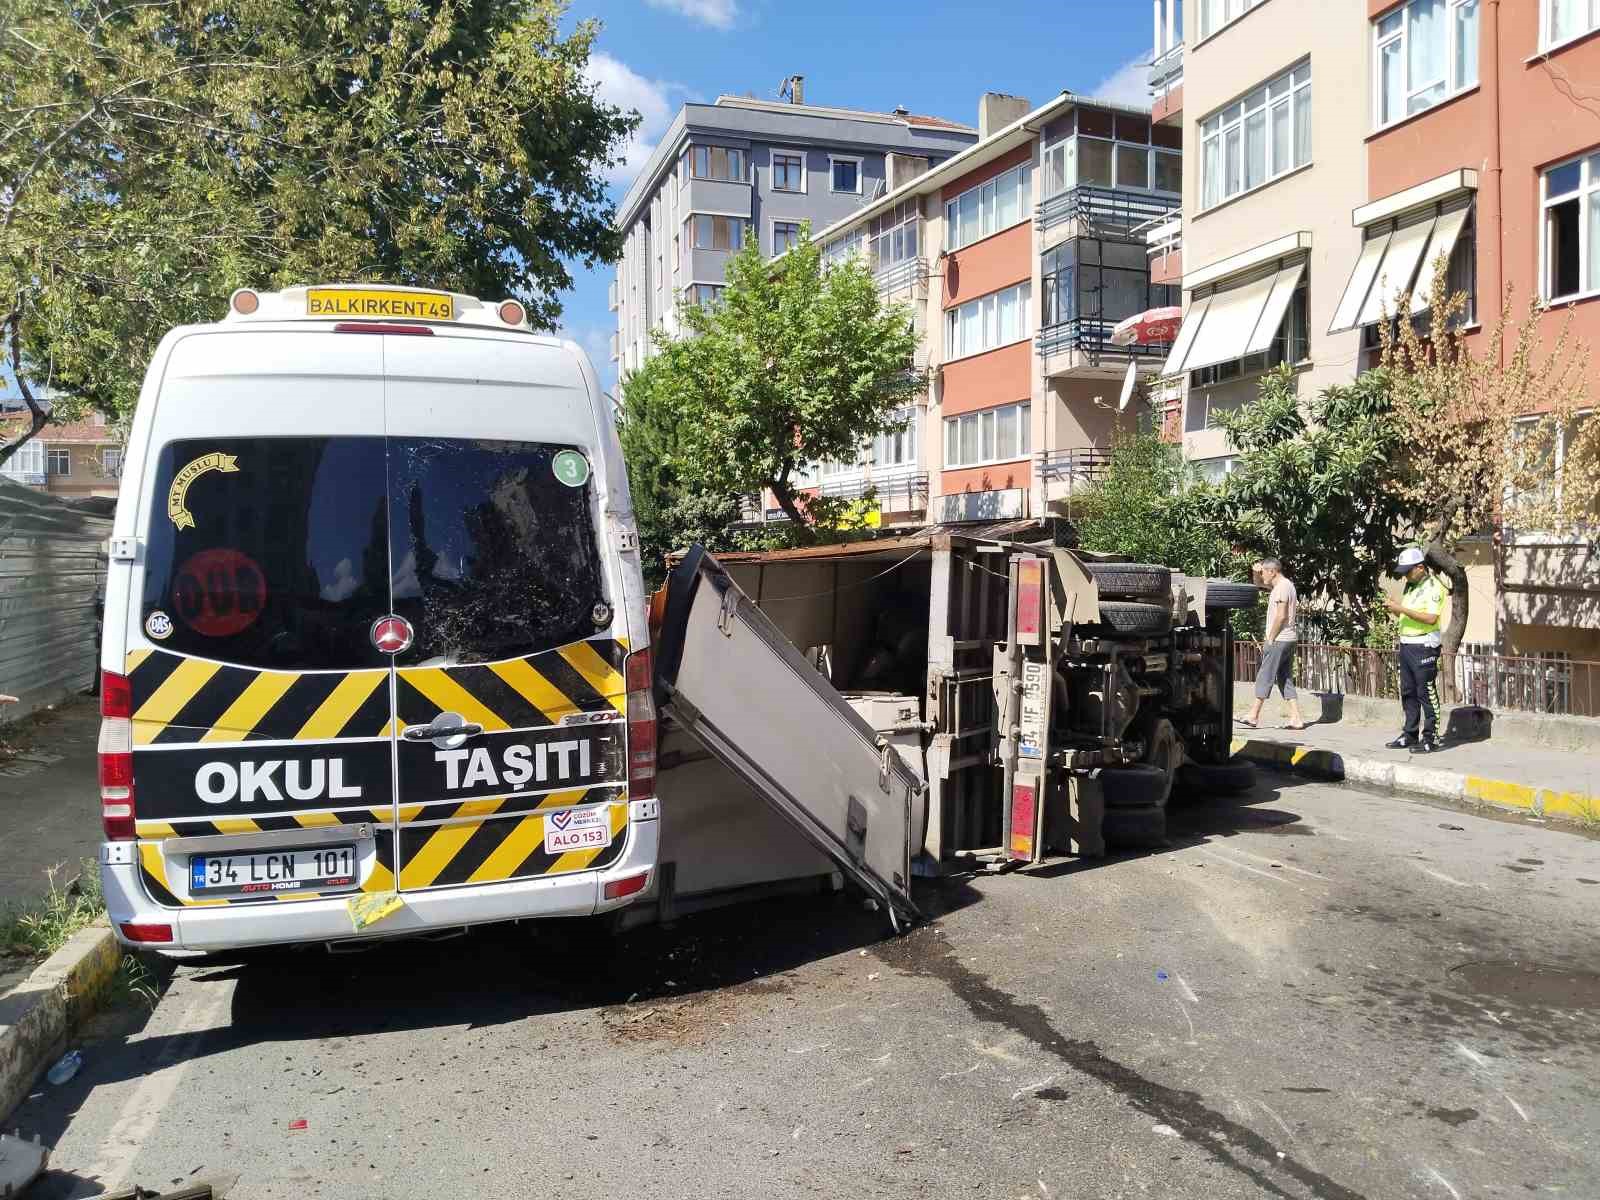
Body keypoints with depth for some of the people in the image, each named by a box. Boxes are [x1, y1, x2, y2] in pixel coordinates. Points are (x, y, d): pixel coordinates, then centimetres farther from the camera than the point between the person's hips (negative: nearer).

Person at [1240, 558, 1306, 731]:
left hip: (1279, 640, -10)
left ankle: (1253, 717, -1)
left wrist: (1270, 639, -14)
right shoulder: (1287, 585, 17)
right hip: (1289, 639, 10)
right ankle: (1296, 719, 5)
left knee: (1264, 678, -5)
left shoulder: (1282, 586, -14)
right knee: (1286, 679, 9)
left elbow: (1281, 616, -19)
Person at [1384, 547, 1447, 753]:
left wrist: (1402, 608, -22)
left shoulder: (1433, 587, -11)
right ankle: (1410, 734, 18)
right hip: (1406, 644, 9)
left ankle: (1431, 737, -1)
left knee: (1427, 693, -5)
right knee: (1408, 692, 11)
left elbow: (1431, 618, -21)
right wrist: (1394, 608, 1)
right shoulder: (1410, 586, 16)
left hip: (1424, 645, -9)